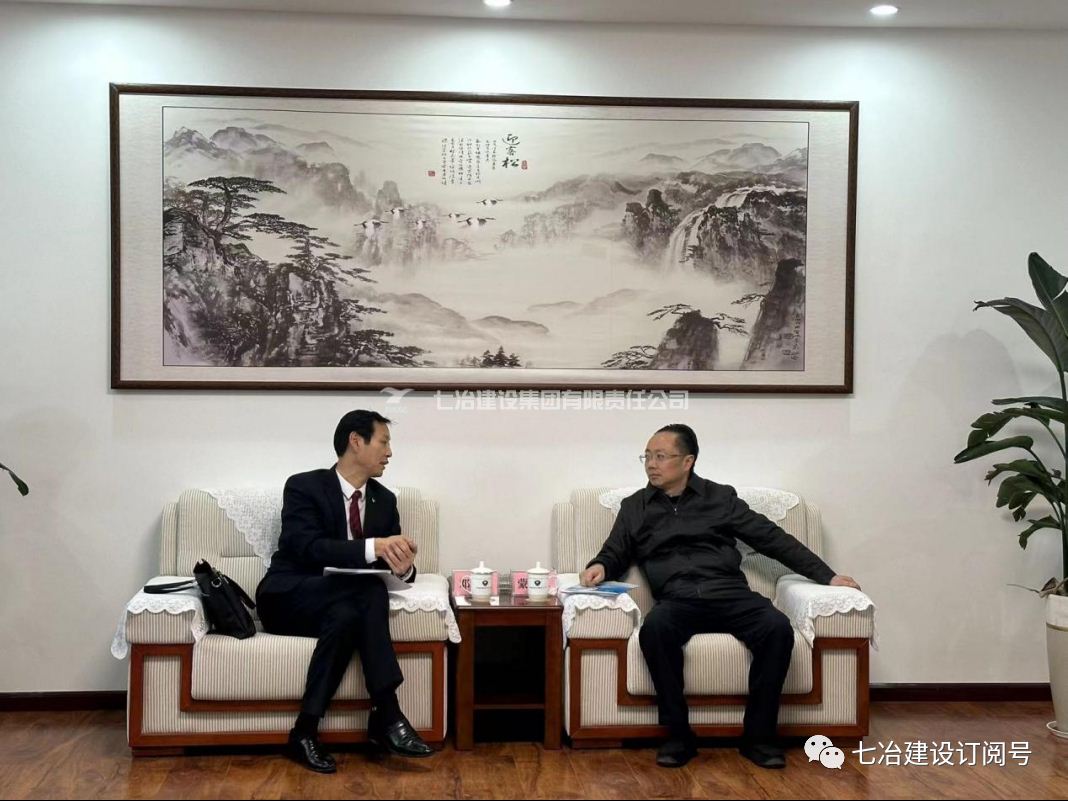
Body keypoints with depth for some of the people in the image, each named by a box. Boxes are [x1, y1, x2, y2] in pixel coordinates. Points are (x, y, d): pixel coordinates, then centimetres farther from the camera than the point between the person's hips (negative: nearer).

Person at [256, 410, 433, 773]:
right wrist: (373, 547, -37)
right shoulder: (303, 486, -9)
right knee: (371, 589, -33)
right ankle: (387, 714, -32)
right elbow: (307, 548, -24)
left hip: (342, 602, 5)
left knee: (346, 616, -35)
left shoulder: (385, 500, 9)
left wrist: (404, 564, -22)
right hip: (289, 600, -5)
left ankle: (306, 729, -32)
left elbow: (390, 555, 5)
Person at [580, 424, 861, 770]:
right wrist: (600, 567, -4)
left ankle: (758, 734, -17)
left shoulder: (720, 497, 14)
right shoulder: (635, 507, 17)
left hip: (730, 595, 1)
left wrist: (826, 575, 7)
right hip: (677, 601, 0)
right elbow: (615, 554, 22)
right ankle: (678, 734, -23)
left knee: (778, 628, -30)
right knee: (654, 628, -36)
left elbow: (772, 537, 13)